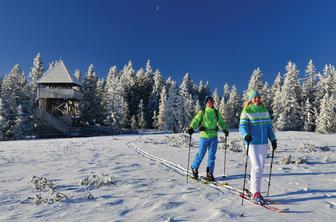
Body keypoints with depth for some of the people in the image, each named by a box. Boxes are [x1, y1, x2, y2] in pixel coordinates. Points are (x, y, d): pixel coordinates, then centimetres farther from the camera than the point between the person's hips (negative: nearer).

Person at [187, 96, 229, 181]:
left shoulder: (217, 113, 10)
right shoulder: (202, 112, 0)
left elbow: (222, 122, 21)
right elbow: (195, 120, -6)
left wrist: (225, 130, 12)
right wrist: (191, 128, -19)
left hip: (214, 137, 3)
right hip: (204, 136, -3)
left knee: (212, 156, 6)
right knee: (201, 154, 3)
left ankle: (209, 173, 18)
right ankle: (194, 168, 28)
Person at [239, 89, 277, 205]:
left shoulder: (264, 110, 11)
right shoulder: (246, 111, -6)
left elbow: (268, 126, 16)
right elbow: (242, 126, -13)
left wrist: (273, 139, 14)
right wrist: (246, 135, -32)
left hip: (263, 143, 6)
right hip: (252, 143, -6)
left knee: (260, 168, 12)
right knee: (257, 167, -10)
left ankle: (253, 189, 26)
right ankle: (255, 193, 2)